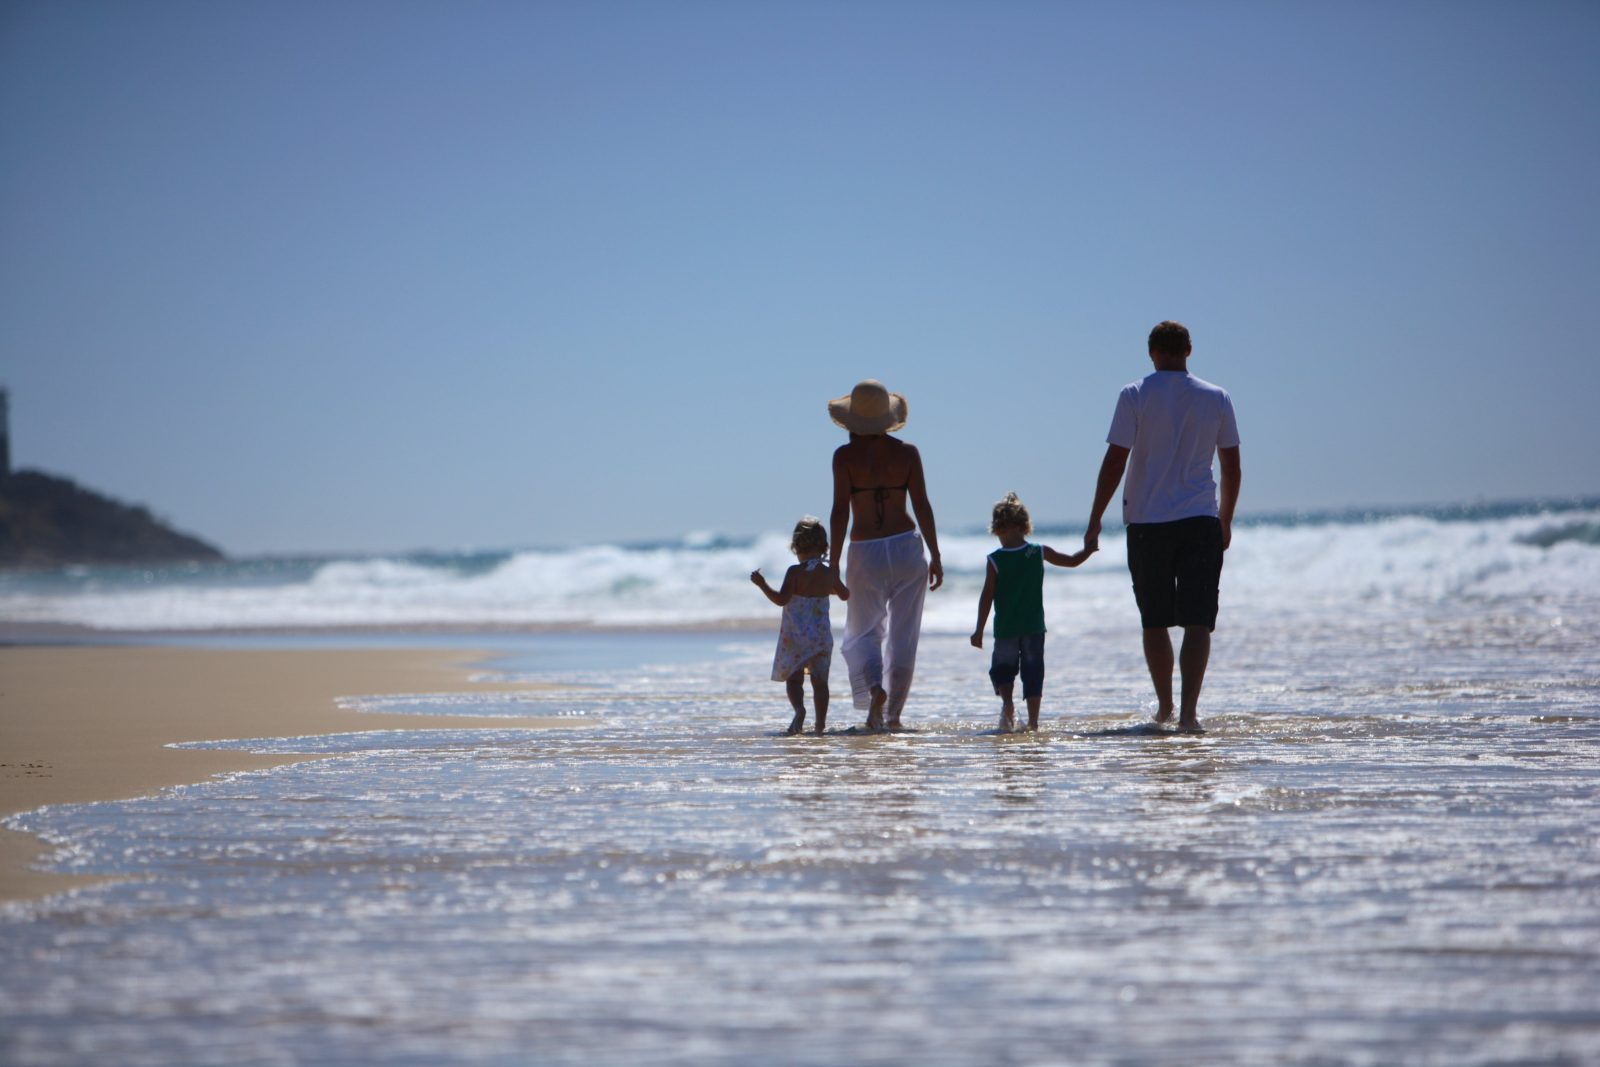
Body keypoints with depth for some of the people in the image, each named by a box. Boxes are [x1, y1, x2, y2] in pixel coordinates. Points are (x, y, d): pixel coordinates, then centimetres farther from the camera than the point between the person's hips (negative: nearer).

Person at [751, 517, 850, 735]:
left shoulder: (795, 572, -11)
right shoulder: (829, 573, 3)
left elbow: (781, 599, -18)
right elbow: (845, 595, 19)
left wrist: (762, 584, -9)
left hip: (795, 635, -3)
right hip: (822, 634, 3)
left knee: (794, 678, 3)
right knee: (820, 680, 8)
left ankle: (799, 708, -23)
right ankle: (821, 723, 8)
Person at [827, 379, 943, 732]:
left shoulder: (845, 456, -6)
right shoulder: (907, 453, 0)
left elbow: (841, 510, -10)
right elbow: (922, 506, 0)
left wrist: (834, 561, -5)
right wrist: (935, 556, 7)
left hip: (866, 554, -1)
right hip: (907, 547, 2)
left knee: (863, 633, 11)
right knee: (903, 635, 11)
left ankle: (875, 688, -17)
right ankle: (893, 713, 12)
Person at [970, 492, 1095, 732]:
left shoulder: (995, 560, -8)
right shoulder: (1039, 553, -2)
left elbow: (987, 596, -7)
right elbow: (1072, 561, 8)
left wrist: (979, 630, -2)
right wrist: (1089, 549, 28)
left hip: (1005, 629, -1)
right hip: (1034, 627, 2)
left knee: (1002, 667, 11)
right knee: (1033, 671, 8)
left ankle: (1007, 701, -17)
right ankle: (1033, 721, 4)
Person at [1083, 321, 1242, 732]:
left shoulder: (1134, 396, -3)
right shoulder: (1216, 398, 4)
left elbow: (1115, 462, -7)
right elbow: (1232, 467, 8)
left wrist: (1095, 521, -1)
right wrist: (1225, 521, 20)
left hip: (1146, 523, -1)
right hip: (1201, 522, 1)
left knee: (1155, 621, 12)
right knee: (1198, 621, -2)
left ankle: (1164, 705, 23)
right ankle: (1189, 708, -17)